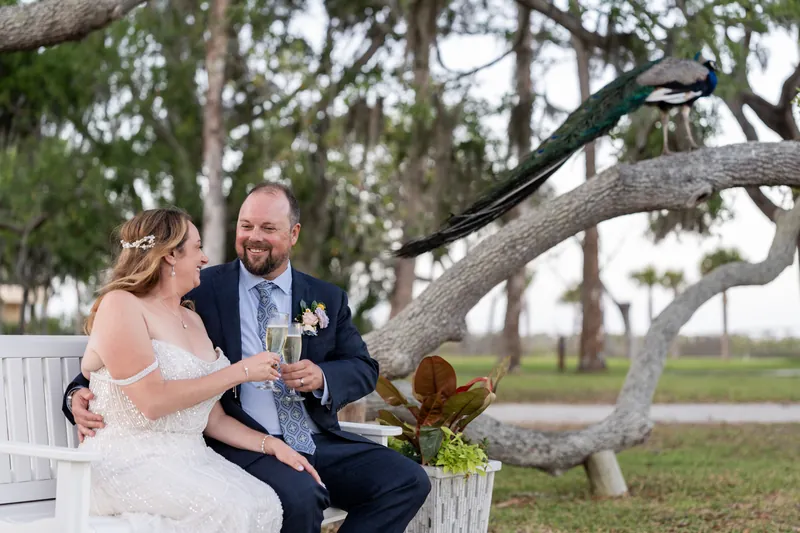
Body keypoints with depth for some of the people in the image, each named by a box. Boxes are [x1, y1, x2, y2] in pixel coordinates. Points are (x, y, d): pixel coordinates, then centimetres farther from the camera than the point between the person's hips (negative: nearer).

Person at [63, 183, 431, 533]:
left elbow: (364, 368, 13)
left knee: (408, 480, -16)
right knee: (299, 495, -36)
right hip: (242, 446, -5)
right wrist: (81, 394, -17)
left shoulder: (328, 299, 15)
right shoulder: (200, 290, 4)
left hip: (321, 442, 5)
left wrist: (321, 377, -9)